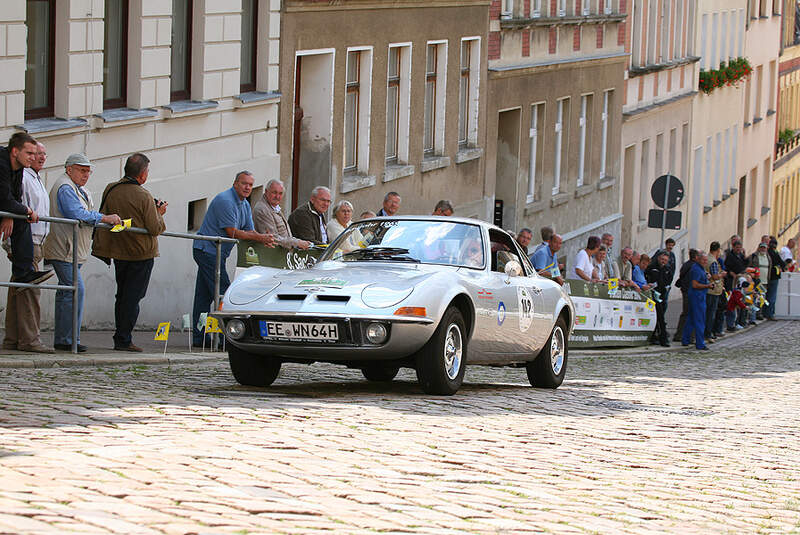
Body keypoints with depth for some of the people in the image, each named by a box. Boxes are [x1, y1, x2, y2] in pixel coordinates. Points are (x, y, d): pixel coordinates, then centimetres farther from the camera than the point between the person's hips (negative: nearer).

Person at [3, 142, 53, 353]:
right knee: (29, 290, -13)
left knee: (18, 291, 9)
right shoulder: (22, 177, -8)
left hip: (35, 242, 10)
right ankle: (29, 338, -15)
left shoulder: (36, 179, 24)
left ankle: (12, 339, 9)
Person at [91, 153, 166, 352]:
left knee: (122, 296, 15)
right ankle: (123, 339, -3)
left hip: (118, 251, 5)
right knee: (132, 297, -1)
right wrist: (159, 214, 4)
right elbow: (154, 228, -14)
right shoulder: (144, 197, -16)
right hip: (141, 253, -5)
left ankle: (121, 337, 18)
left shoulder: (110, 190, 0)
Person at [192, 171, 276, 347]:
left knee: (204, 296, 10)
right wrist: (258, 237, -20)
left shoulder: (245, 205, 14)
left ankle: (198, 337, 11)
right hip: (208, 251, -10)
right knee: (223, 293, -12)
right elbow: (232, 232, -21)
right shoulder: (225, 200, -17)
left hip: (214, 252, 10)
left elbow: (249, 230, 8)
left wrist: (263, 239, -15)